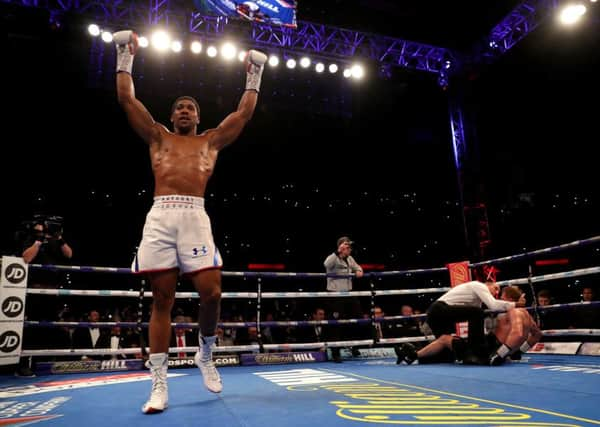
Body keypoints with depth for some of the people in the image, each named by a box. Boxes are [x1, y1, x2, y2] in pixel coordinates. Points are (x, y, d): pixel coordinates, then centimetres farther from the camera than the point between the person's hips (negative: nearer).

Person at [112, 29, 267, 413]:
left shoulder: (211, 140, 21)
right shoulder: (158, 136, 23)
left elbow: (245, 112, 21)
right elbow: (127, 99, 21)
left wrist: (254, 78, 26)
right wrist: (126, 58, 24)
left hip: (194, 216, 0)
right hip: (160, 216, 1)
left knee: (211, 292, -13)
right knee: (162, 299, -1)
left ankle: (206, 354, 16)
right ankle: (159, 384, 4)